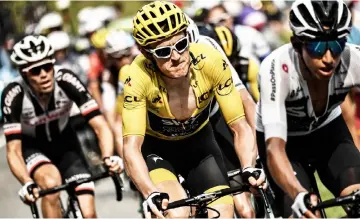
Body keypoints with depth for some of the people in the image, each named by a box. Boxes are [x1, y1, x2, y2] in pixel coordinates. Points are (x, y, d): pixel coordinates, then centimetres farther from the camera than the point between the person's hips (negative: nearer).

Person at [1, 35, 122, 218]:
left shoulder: (65, 80, -28)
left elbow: (100, 126, -28)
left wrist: (108, 158, -47)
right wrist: (27, 183, -49)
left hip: (64, 144, 2)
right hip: (32, 148, -2)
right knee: (51, 183, -35)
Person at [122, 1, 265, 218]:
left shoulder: (211, 62, -29)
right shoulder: (138, 77, -33)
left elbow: (240, 127, -23)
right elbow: (132, 147, -36)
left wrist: (249, 169, -42)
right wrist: (151, 194, -54)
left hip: (199, 144, 3)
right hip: (155, 148, -2)